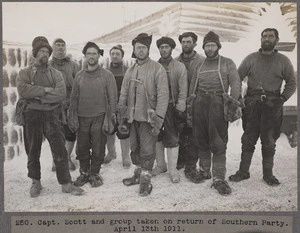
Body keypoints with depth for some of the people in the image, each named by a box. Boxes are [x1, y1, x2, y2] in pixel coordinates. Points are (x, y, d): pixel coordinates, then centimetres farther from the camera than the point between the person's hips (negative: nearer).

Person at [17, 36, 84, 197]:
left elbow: (62, 94, -8)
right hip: (32, 116, 0)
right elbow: (22, 91, -14)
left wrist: (38, 96, -13)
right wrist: (45, 90, -14)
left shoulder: (56, 74, 9)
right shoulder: (25, 73, 6)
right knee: (33, 151, 10)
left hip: (52, 115, 0)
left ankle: (66, 183, 8)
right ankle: (36, 182, 26)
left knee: (60, 150, -1)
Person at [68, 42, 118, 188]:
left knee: (98, 148, 4)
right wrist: (72, 117, 5)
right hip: (82, 118, 3)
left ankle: (95, 174, 21)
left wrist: (110, 117, -7)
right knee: (82, 148, 9)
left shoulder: (107, 75, 1)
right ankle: (84, 173, 26)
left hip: (99, 118, -3)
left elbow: (112, 98, -1)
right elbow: (74, 98, 12)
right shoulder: (79, 75, 10)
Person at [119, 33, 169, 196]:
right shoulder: (130, 71, 11)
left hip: (148, 116, -5)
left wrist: (158, 117, -18)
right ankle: (138, 174, 32)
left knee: (147, 150, 0)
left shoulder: (157, 68, -7)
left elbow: (163, 94, -13)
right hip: (133, 117, 6)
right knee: (135, 148, 15)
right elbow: (123, 95, 13)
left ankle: (145, 180, 13)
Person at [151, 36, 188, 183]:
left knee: (172, 139, -2)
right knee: (157, 137, 10)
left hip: (171, 107, -3)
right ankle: (160, 165, 25)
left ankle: (173, 170, 9)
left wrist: (180, 109, -9)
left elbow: (183, 90, -2)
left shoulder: (179, 67, 1)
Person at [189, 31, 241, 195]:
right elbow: (192, 86, 17)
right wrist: (190, 103, 5)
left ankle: (218, 178, -5)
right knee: (201, 139, 8)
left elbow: (235, 84, 0)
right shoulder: (199, 64, 17)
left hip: (218, 103, -3)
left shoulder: (227, 63, 9)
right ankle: (204, 169, 26)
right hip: (200, 103, 3)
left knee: (218, 143, -8)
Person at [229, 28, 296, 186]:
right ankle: (243, 171, 13)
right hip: (252, 104, 0)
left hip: (272, 105, 0)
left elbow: (291, 83, 10)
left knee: (269, 142, 6)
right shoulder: (251, 58, 7)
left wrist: (282, 98, -3)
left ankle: (268, 174, 17)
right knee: (248, 140, 5)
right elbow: (237, 78, 6)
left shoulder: (283, 60, 8)